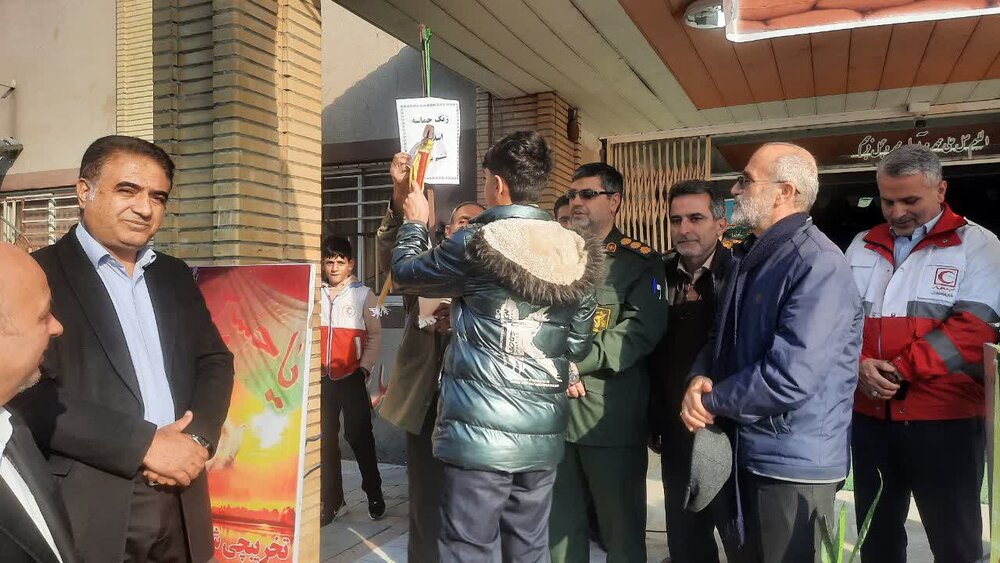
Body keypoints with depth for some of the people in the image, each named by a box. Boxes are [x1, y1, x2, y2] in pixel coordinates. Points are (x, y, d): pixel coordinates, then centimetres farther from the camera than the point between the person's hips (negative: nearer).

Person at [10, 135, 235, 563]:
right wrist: (144, 444, -17)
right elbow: (28, 394, -15)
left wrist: (198, 437, -8)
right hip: (89, 511, -5)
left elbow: (216, 361, 10)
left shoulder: (175, 276, 12)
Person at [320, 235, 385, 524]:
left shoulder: (363, 294, -1)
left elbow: (375, 334, 0)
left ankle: (374, 494, 19)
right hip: (323, 378, 3)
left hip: (351, 376, -3)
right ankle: (332, 500, 17)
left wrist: (365, 368, -7)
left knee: (359, 435, 3)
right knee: (326, 440, 7)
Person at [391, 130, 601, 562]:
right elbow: (578, 345, 12)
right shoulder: (577, 254, 5)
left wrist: (414, 223, 24)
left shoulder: (476, 243, -11)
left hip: (481, 433, -5)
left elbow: (405, 273, 6)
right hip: (544, 435, 6)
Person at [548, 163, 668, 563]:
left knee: (621, 529, 8)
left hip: (611, 418, -4)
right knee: (558, 526, 15)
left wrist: (576, 361, -18)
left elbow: (642, 330, -13)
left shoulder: (640, 262, 0)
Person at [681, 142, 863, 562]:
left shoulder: (818, 265, -21)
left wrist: (712, 400, -14)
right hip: (747, 452, 9)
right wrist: (700, 378, -8)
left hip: (794, 464, -8)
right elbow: (723, 338, 15)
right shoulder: (749, 257, 10)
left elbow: (789, 379, -29)